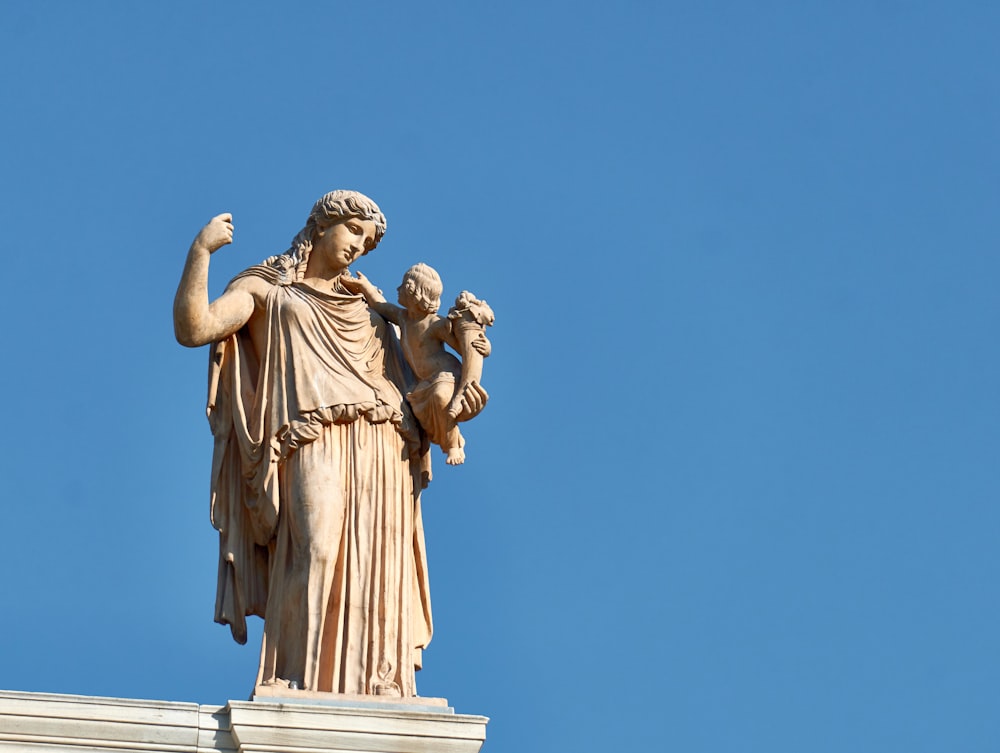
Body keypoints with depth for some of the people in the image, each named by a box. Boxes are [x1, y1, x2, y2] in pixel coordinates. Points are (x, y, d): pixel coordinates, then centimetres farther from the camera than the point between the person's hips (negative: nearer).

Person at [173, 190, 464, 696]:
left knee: (373, 573, -8)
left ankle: (373, 689, -13)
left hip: (382, 451, 5)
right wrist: (201, 250, -5)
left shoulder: (365, 311, 31)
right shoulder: (265, 289, 17)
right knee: (315, 552, -23)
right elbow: (193, 328, 1)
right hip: (314, 441, -5)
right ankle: (296, 689, -27)